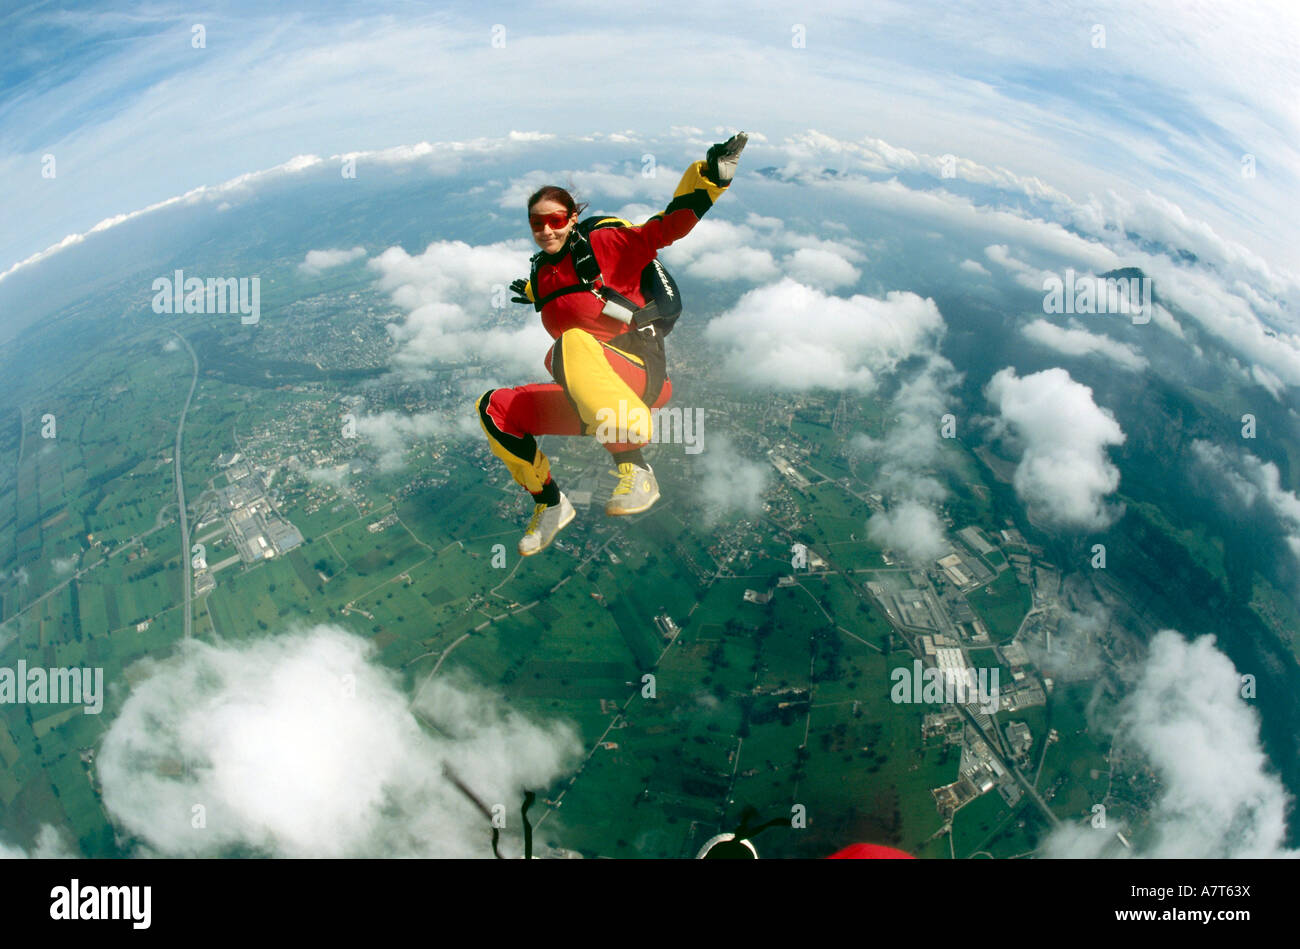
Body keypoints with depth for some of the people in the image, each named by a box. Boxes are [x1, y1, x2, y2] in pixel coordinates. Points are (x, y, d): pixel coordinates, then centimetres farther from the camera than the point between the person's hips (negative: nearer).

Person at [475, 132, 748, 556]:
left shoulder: (604, 242, -2)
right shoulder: (542, 272, 17)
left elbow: (671, 224, -13)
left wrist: (710, 174, -25)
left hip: (640, 374, -7)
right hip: (586, 402, 8)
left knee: (573, 343, -39)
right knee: (492, 408, 7)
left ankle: (635, 471, -40)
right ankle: (549, 504, 13)